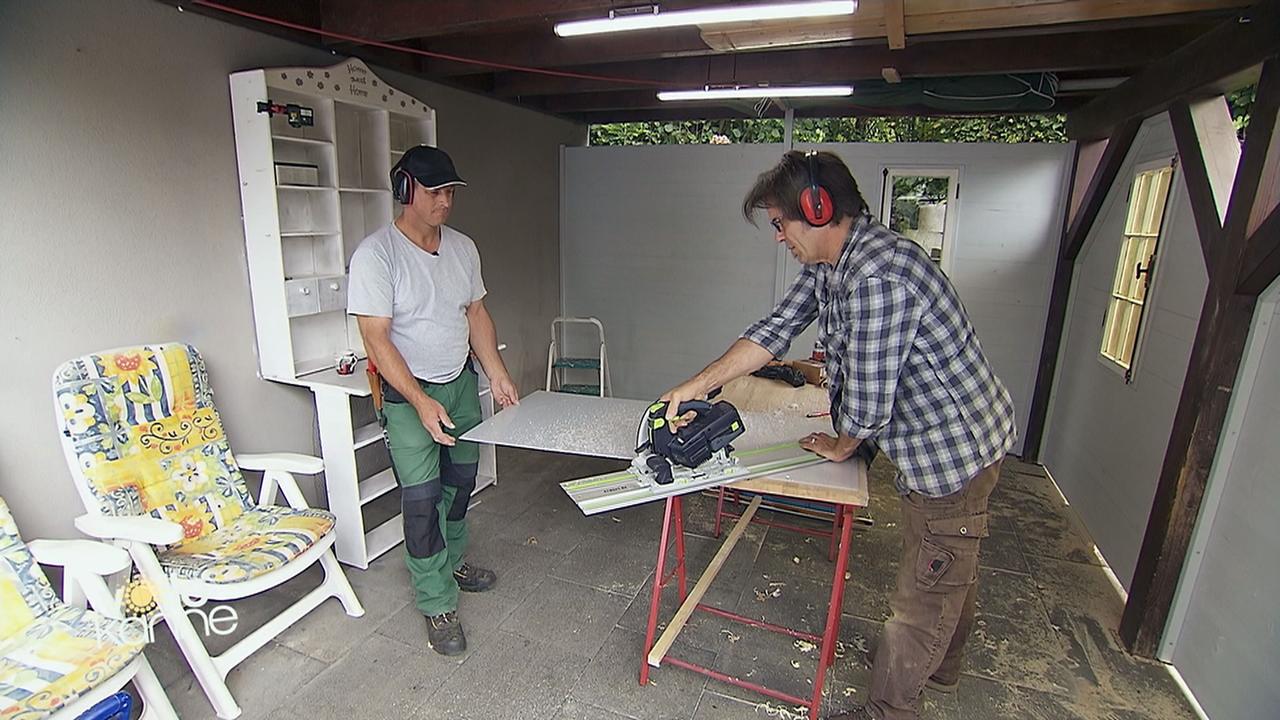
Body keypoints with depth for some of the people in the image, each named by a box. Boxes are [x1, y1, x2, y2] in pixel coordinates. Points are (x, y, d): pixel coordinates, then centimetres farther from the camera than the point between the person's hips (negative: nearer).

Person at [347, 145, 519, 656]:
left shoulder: (462, 247, 2)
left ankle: (451, 562, 40)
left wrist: (498, 374, 1)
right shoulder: (375, 255, -18)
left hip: (461, 383, 6)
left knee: (460, 482, 17)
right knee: (422, 499, -3)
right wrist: (421, 403, -28)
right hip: (408, 393, -6)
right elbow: (376, 337, -21)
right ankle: (438, 605, 13)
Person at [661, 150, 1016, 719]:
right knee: (950, 567, 28)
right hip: (955, 437, 10)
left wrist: (840, 447, -7)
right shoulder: (826, 264, -1)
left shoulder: (876, 276, -33)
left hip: (955, 446, -10)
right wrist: (696, 386, -3)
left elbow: (869, 401, -29)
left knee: (928, 586, 7)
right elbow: (775, 330, 2)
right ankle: (941, 665, 52)